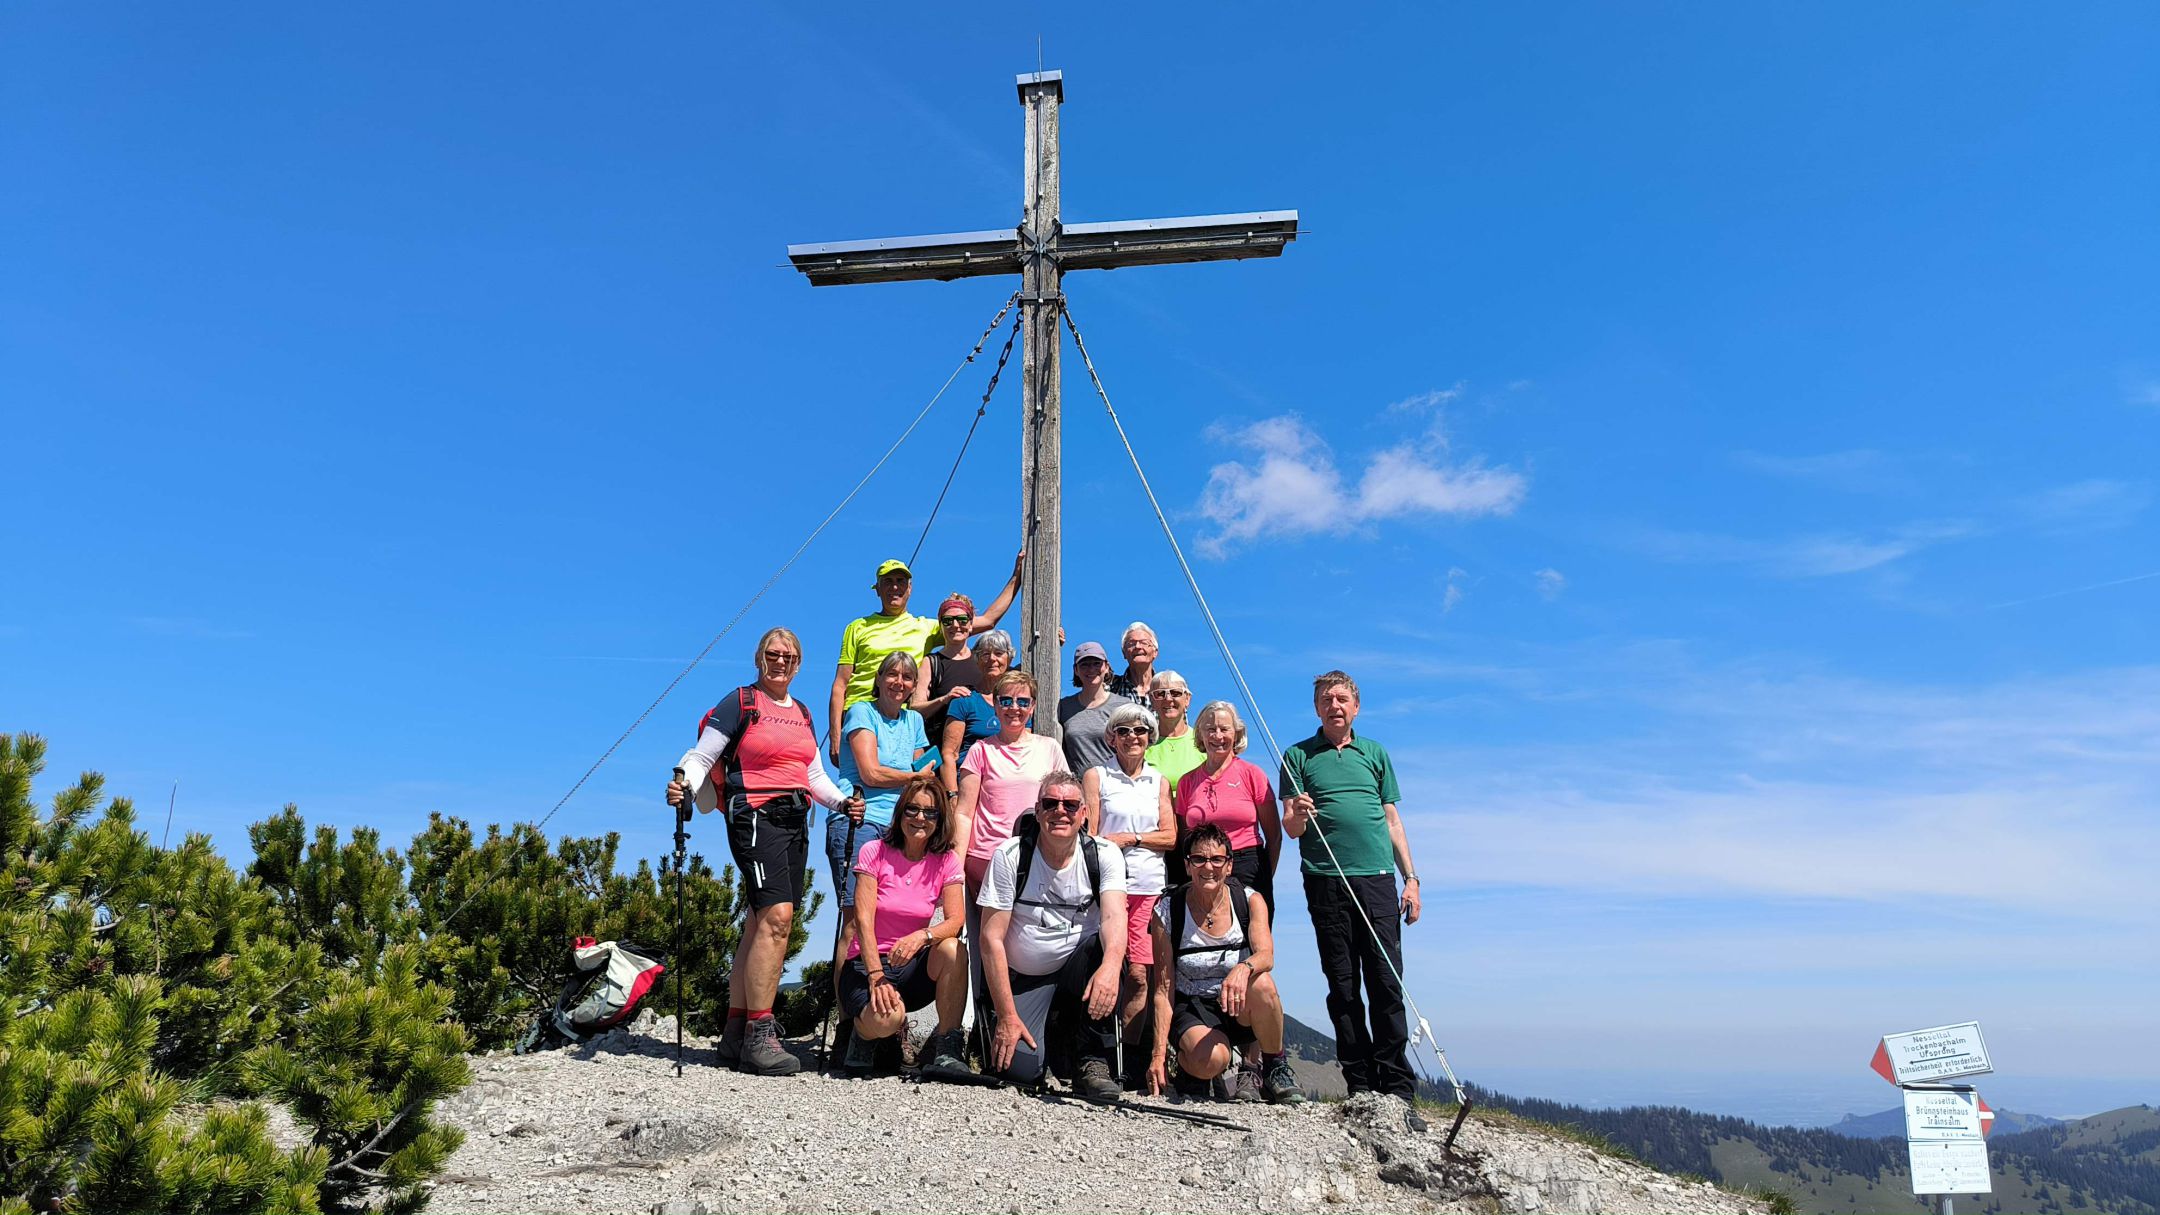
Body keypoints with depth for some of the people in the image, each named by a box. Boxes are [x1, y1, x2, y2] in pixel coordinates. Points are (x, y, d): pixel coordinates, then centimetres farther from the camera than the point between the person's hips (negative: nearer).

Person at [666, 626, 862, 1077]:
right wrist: (683, 785, -23)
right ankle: (759, 1036, -19)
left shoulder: (803, 713, 20)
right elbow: (701, 757, -4)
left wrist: (842, 801, 7)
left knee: (761, 924, 7)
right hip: (756, 817, -7)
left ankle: (735, 1035, 13)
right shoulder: (740, 703, 1)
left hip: (795, 823, 7)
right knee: (777, 915, -21)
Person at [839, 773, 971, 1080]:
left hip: (913, 965, 3)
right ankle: (865, 1031, 4)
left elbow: (956, 920, -11)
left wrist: (923, 936, -34)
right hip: (866, 963, -2)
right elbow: (863, 919, -14)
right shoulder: (874, 852, -6)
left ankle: (946, 1050, -20)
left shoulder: (946, 861, 1)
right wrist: (876, 976, -26)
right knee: (886, 1018, -34)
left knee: (953, 949, -30)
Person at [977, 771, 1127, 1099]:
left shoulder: (1104, 855, -8)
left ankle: (1094, 1060, -18)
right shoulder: (1009, 856, -11)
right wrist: (1007, 1016, -18)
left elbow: (1114, 918, -25)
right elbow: (991, 938, -12)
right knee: (1020, 1068, -24)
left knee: (1106, 946, -32)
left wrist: (1110, 966, -48)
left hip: (1078, 973, 1)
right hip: (1023, 979, -1)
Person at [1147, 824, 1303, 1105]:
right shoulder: (1168, 910, -9)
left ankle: (1275, 1067, -9)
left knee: (1260, 983, -33)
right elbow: (1164, 989, -9)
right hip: (1193, 1009, -1)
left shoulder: (1250, 900, -5)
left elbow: (1266, 955, -23)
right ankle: (1185, 1064, 3)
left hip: (1242, 1010, 2)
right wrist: (1160, 1053, -16)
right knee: (1208, 1060, -34)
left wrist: (1244, 968, -48)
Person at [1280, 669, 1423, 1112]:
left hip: (1378, 879, 1)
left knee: (1387, 983, -3)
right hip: (1326, 881, -1)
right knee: (1342, 986, 1)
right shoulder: (1298, 756, 10)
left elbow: (1392, 821, 17)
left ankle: (1398, 1090, 0)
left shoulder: (1375, 753, 16)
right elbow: (1291, 829, 5)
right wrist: (1298, 815, -19)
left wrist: (1411, 879, 9)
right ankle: (1360, 1087, 8)